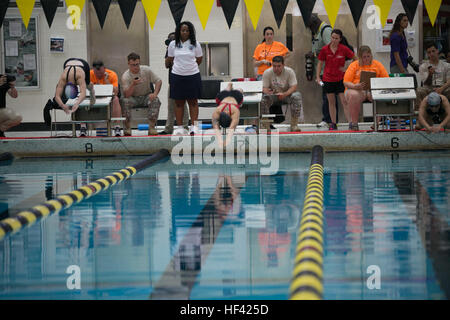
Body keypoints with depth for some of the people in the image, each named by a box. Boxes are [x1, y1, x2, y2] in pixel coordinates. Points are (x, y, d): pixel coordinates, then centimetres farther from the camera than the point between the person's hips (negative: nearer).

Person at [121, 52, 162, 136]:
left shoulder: (146, 70, -9)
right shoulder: (125, 76, -15)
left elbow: (158, 81, -4)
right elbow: (126, 95, -22)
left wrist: (155, 93, -20)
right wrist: (133, 85, -39)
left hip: (146, 96, 1)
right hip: (133, 98, -1)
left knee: (155, 100, -30)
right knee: (125, 101, -33)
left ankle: (152, 127, -26)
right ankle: (127, 128, -25)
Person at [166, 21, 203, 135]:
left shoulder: (195, 44, 2)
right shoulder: (173, 44, 4)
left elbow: (199, 59, 10)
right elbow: (169, 60, 15)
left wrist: (190, 66, 8)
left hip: (193, 75, -1)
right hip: (177, 76, 1)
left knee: (193, 101, 3)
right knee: (179, 102, 3)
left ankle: (194, 125, 6)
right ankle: (180, 127, 7)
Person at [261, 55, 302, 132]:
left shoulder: (289, 72, -14)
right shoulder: (267, 73, -12)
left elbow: (294, 87, -18)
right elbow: (264, 88, -11)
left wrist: (284, 94, -37)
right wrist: (267, 91, -37)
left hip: (287, 94, 0)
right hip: (272, 94, 0)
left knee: (296, 96, -32)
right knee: (263, 99, -32)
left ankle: (294, 125, -25)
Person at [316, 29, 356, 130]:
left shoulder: (344, 49, -6)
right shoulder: (325, 49, -2)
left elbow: (356, 59, 3)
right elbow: (320, 63, 8)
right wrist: (318, 77, 2)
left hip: (341, 79, -2)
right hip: (328, 79, 2)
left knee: (344, 101, -9)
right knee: (331, 102, 7)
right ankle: (333, 124, 14)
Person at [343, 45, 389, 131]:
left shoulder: (377, 64, 13)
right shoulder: (354, 65, 6)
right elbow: (346, 82, -2)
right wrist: (356, 86, -22)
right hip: (356, 89, -1)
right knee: (354, 95, -38)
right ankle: (353, 123, -24)